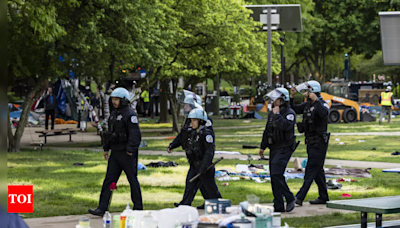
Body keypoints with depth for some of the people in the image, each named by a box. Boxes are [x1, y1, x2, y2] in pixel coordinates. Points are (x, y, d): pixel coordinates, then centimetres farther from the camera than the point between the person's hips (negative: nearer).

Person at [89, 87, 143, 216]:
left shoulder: (130, 115, -13)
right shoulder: (114, 114, 14)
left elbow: (135, 134, -19)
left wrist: (130, 151, -22)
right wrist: (106, 148, 19)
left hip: (126, 154, -8)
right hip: (115, 153, 8)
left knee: (132, 180, 2)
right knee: (109, 180, 3)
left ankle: (138, 208, 14)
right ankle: (102, 209, 2)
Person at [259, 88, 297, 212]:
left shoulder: (290, 113, -11)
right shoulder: (272, 113, 13)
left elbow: (286, 126, -31)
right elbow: (267, 131, 21)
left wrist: (277, 114, -21)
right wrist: (263, 146, 22)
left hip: (284, 148, -8)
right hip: (274, 148, 8)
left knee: (276, 174, -18)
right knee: (274, 177, 6)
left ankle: (290, 198, -3)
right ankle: (279, 206, 10)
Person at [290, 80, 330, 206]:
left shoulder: (322, 104, -14)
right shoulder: (308, 104, 11)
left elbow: (324, 113, -36)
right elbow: (294, 109, 17)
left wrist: (316, 100, -35)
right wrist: (292, 96, 6)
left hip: (319, 143, -9)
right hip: (311, 142, 9)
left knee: (311, 169, -10)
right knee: (318, 170, 13)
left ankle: (300, 197, -15)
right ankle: (323, 197, 20)